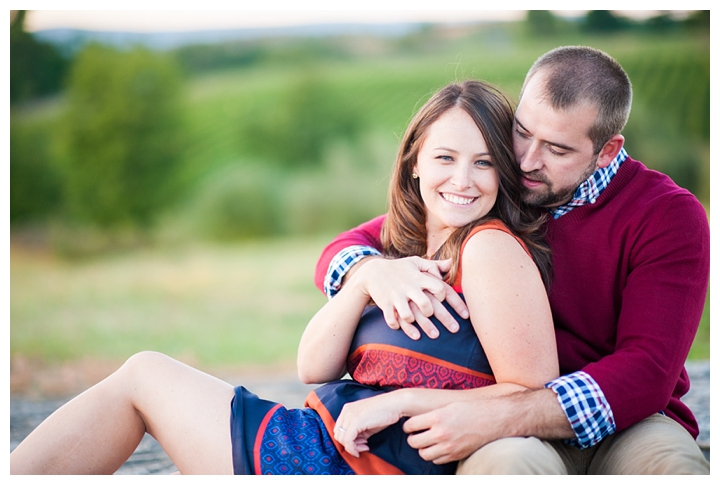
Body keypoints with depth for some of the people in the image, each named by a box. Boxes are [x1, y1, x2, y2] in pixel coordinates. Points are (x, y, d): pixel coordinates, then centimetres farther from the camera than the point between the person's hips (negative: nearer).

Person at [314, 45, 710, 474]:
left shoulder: (669, 216, -6)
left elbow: (647, 373, -17)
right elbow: (345, 249, 7)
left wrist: (498, 417, -30)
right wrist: (378, 273, -21)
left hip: (627, 422, 0)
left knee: (674, 466, -36)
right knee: (504, 461, -37)